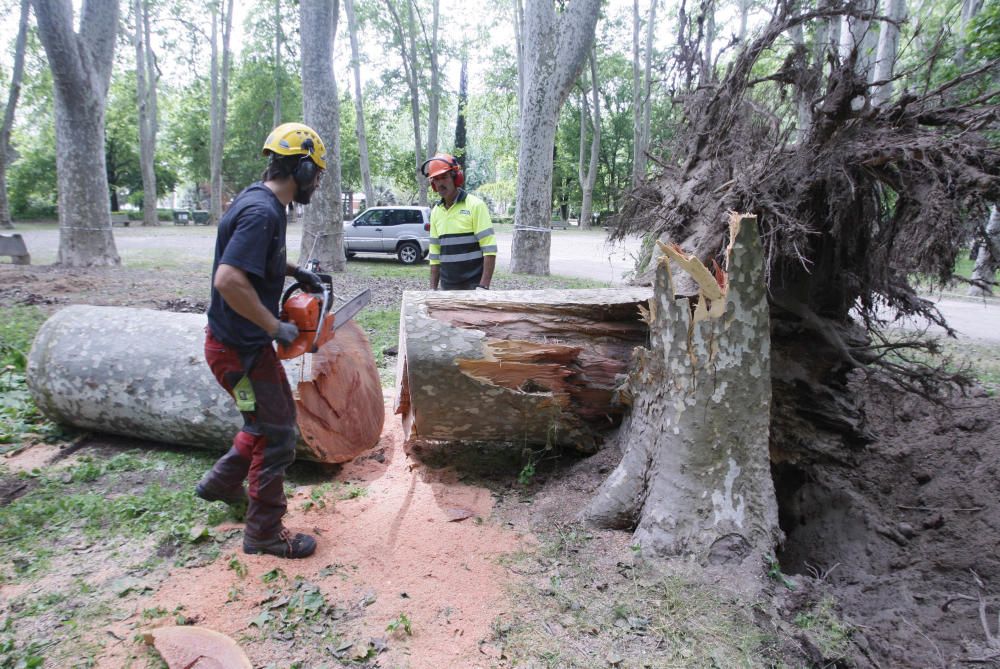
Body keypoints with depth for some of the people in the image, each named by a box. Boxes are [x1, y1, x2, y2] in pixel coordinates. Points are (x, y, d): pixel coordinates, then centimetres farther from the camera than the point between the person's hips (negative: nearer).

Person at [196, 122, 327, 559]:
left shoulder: (262, 202, 8)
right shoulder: (263, 212, -24)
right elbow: (228, 280, -33)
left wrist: (293, 271, 13)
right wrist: (276, 328, -23)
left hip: (249, 343, 10)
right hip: (240, 349, -10)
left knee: (275, 417, 24)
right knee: (276, 437, 2)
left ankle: (221, 483, 40)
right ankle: (264, 533, 18)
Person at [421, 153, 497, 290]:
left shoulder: (475, 205, -8)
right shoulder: (435, 212, 10)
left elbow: (489, 249, -13)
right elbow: (435, 254, 15)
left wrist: (484, 286, -19)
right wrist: (433, 288, 9)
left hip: (473, 286, -6)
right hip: (447, 287, 6)